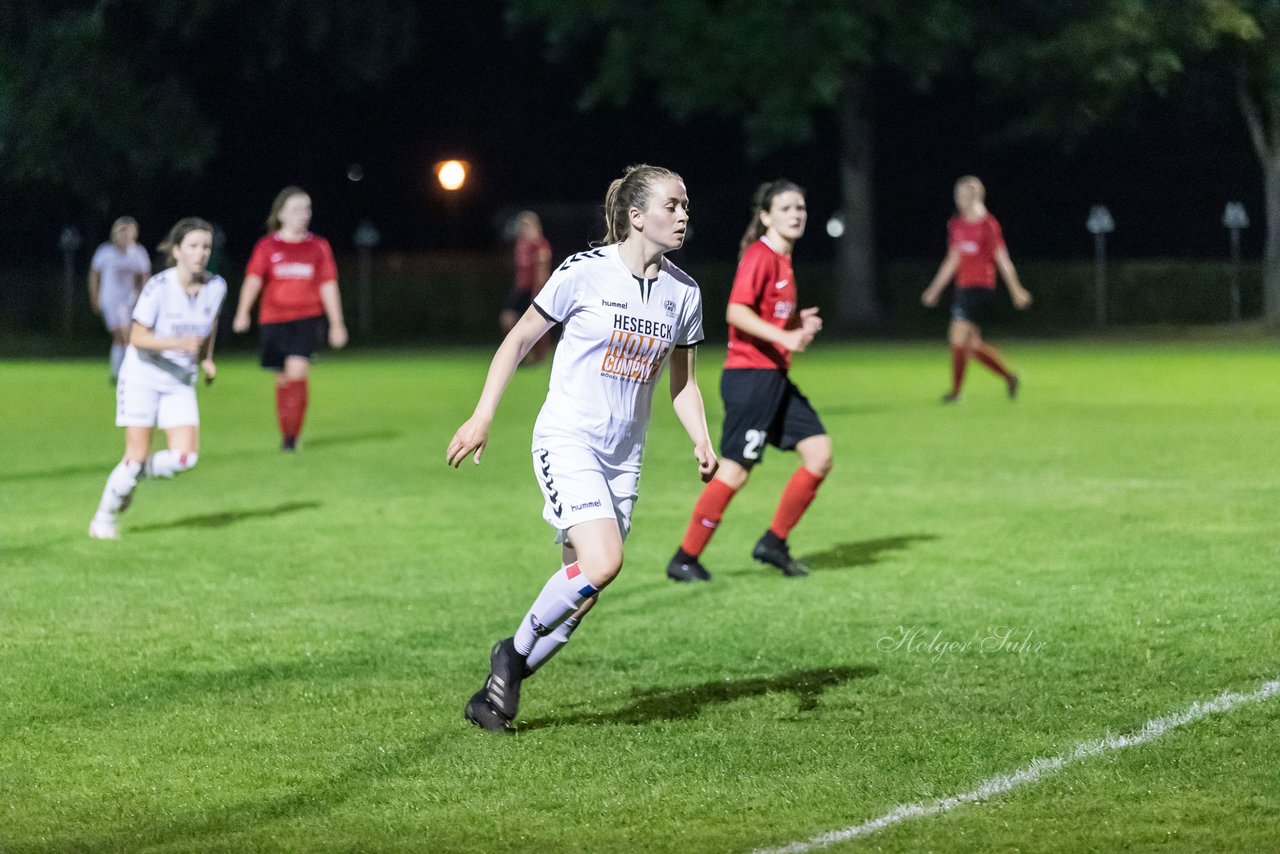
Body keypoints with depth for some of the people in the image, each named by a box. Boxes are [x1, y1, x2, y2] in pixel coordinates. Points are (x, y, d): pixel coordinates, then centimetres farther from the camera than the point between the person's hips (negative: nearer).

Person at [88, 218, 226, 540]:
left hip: (180, 383, 4)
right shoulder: (158, 286, -20)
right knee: (137, 455, -6)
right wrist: (177, 343, -31)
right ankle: (104, 518, 15)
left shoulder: (216, 287, -5)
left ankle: (133, 474, 19)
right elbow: (138, 337, -18)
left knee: (185, 457, -11)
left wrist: (206, 359, 5)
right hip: (142, 378, -4)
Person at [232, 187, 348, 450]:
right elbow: (253, 280, -6)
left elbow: (328, 287, 9)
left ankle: (293, 436, -10)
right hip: (274, 320, 1)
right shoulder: (267, 246, 4)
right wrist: (243, 312, -21)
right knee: (282, 379, 7)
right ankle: (285, 434, 22)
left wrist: (337, 324, 7)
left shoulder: (318, 246, 8)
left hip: (307, 318, -1)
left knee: (296, 371, -19)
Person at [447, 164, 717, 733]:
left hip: (623, 454, 6)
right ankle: (514, 652, -1)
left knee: (584, 591, 2)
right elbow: (520, 339, -2)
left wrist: (702, 442, -2)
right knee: (601, 563, -24)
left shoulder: (683, 292, 4)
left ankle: (498, 692, 18)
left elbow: (682, 381, 15)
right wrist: (482, 417, -7)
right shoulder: (584, 272, -11)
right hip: (567, 438, -6)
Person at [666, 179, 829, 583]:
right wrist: (784, 337, -30)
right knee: (735, 471, -8)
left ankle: (774, 543, 11)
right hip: (749, 376, -9)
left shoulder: (783, 259, 16)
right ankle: (685, 560, 2)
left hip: (775, 377, 9)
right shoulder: (760, 256, -13)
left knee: (820, 452, 2)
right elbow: (736, 311, -23)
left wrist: (801, 323, 8)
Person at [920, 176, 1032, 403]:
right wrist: (935, 289, 19)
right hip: (962, 288, 7)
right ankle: (1009, 377, 22)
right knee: (972, 344, 6)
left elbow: (1002, 260, -5)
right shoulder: (956, 225, 12)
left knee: (959, 338, -12)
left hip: (981, 288, -7)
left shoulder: (988, 225, -8)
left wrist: (1016, 291, -1)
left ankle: (955, 391, -5)